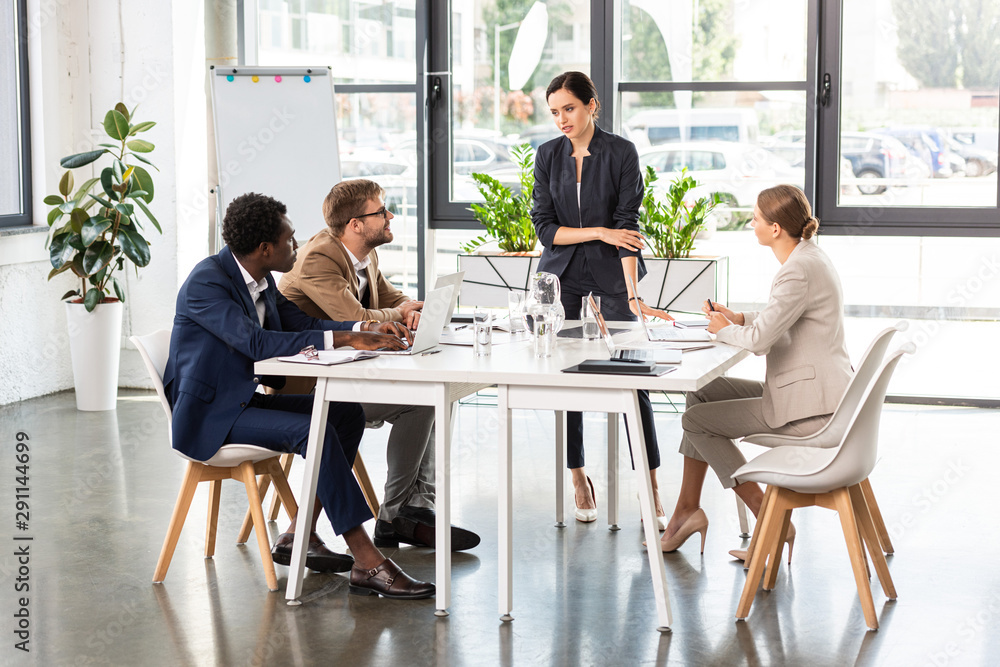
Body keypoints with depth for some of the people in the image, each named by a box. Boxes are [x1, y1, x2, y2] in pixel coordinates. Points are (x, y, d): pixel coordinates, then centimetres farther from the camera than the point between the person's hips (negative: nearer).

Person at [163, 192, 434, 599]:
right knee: (314, 431, -28)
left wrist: (366, 331, -5)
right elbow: (257, 343, -32)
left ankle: (299, 536, 1)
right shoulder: (207, 281, -21)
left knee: (347, 413, -1)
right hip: (209, 413, -10)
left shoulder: (259, 280, 7)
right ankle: (367, 563, -29)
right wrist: (344, 339, -34)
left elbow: (302, 324, 12)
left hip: (245, 400, 10)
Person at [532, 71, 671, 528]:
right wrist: (600, 232, -13)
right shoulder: (548, 156, 2)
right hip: (562, 275, 3)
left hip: (612, 275, -3)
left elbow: (628, 225, -13)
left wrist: (633, 293, -20)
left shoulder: (621, 153, -7)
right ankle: (579, 480, 16)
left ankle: (652, 489, -3)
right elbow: (544, 227, 0)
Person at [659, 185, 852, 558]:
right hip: (807, 391, 10)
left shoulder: (799, 271, -22)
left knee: (697, 420, -2)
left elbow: (759, 339, -27)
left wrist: (725, 330, -6)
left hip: (810, 408, -10)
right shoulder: (807, 258, 11)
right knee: (702, 393, 13)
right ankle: (687, 509, 16)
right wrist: (739, 319, 8)